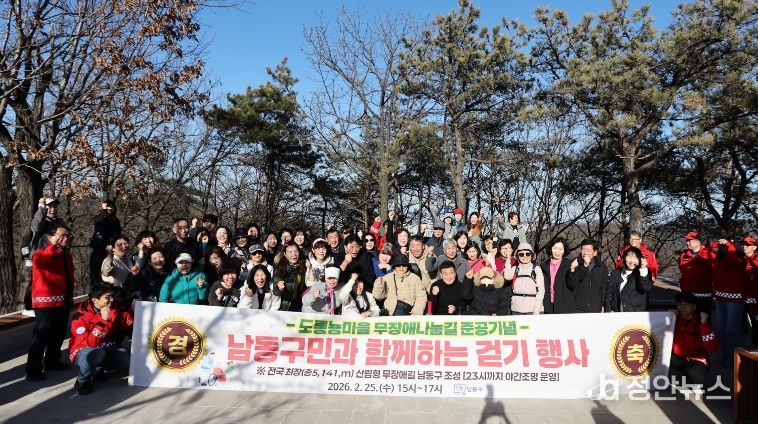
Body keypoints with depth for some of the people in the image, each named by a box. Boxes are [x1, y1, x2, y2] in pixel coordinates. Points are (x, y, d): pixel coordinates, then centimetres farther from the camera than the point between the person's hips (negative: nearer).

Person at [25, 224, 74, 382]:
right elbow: (38, 262, -34)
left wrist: (70, 297, 18)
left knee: (58, 334, 17)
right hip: (46, 302, -8)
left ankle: (52, 361, 32)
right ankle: (33, 370, 4)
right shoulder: (43, 252, -9)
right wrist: (54, 245, -31)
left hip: (63, 302, 8)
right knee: (41, 336, -3)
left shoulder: (66, 254, 14)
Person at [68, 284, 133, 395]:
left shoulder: (115, 308, -7)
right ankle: (82, 381, -11)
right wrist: (103, 320, -38)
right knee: (97, 353, -39)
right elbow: (90, 342, -31)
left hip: (107, 349, 5)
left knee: (129, 360, -19)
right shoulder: (81, 316, -22)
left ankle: (101, 368, 9)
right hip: (83, 351, -5)